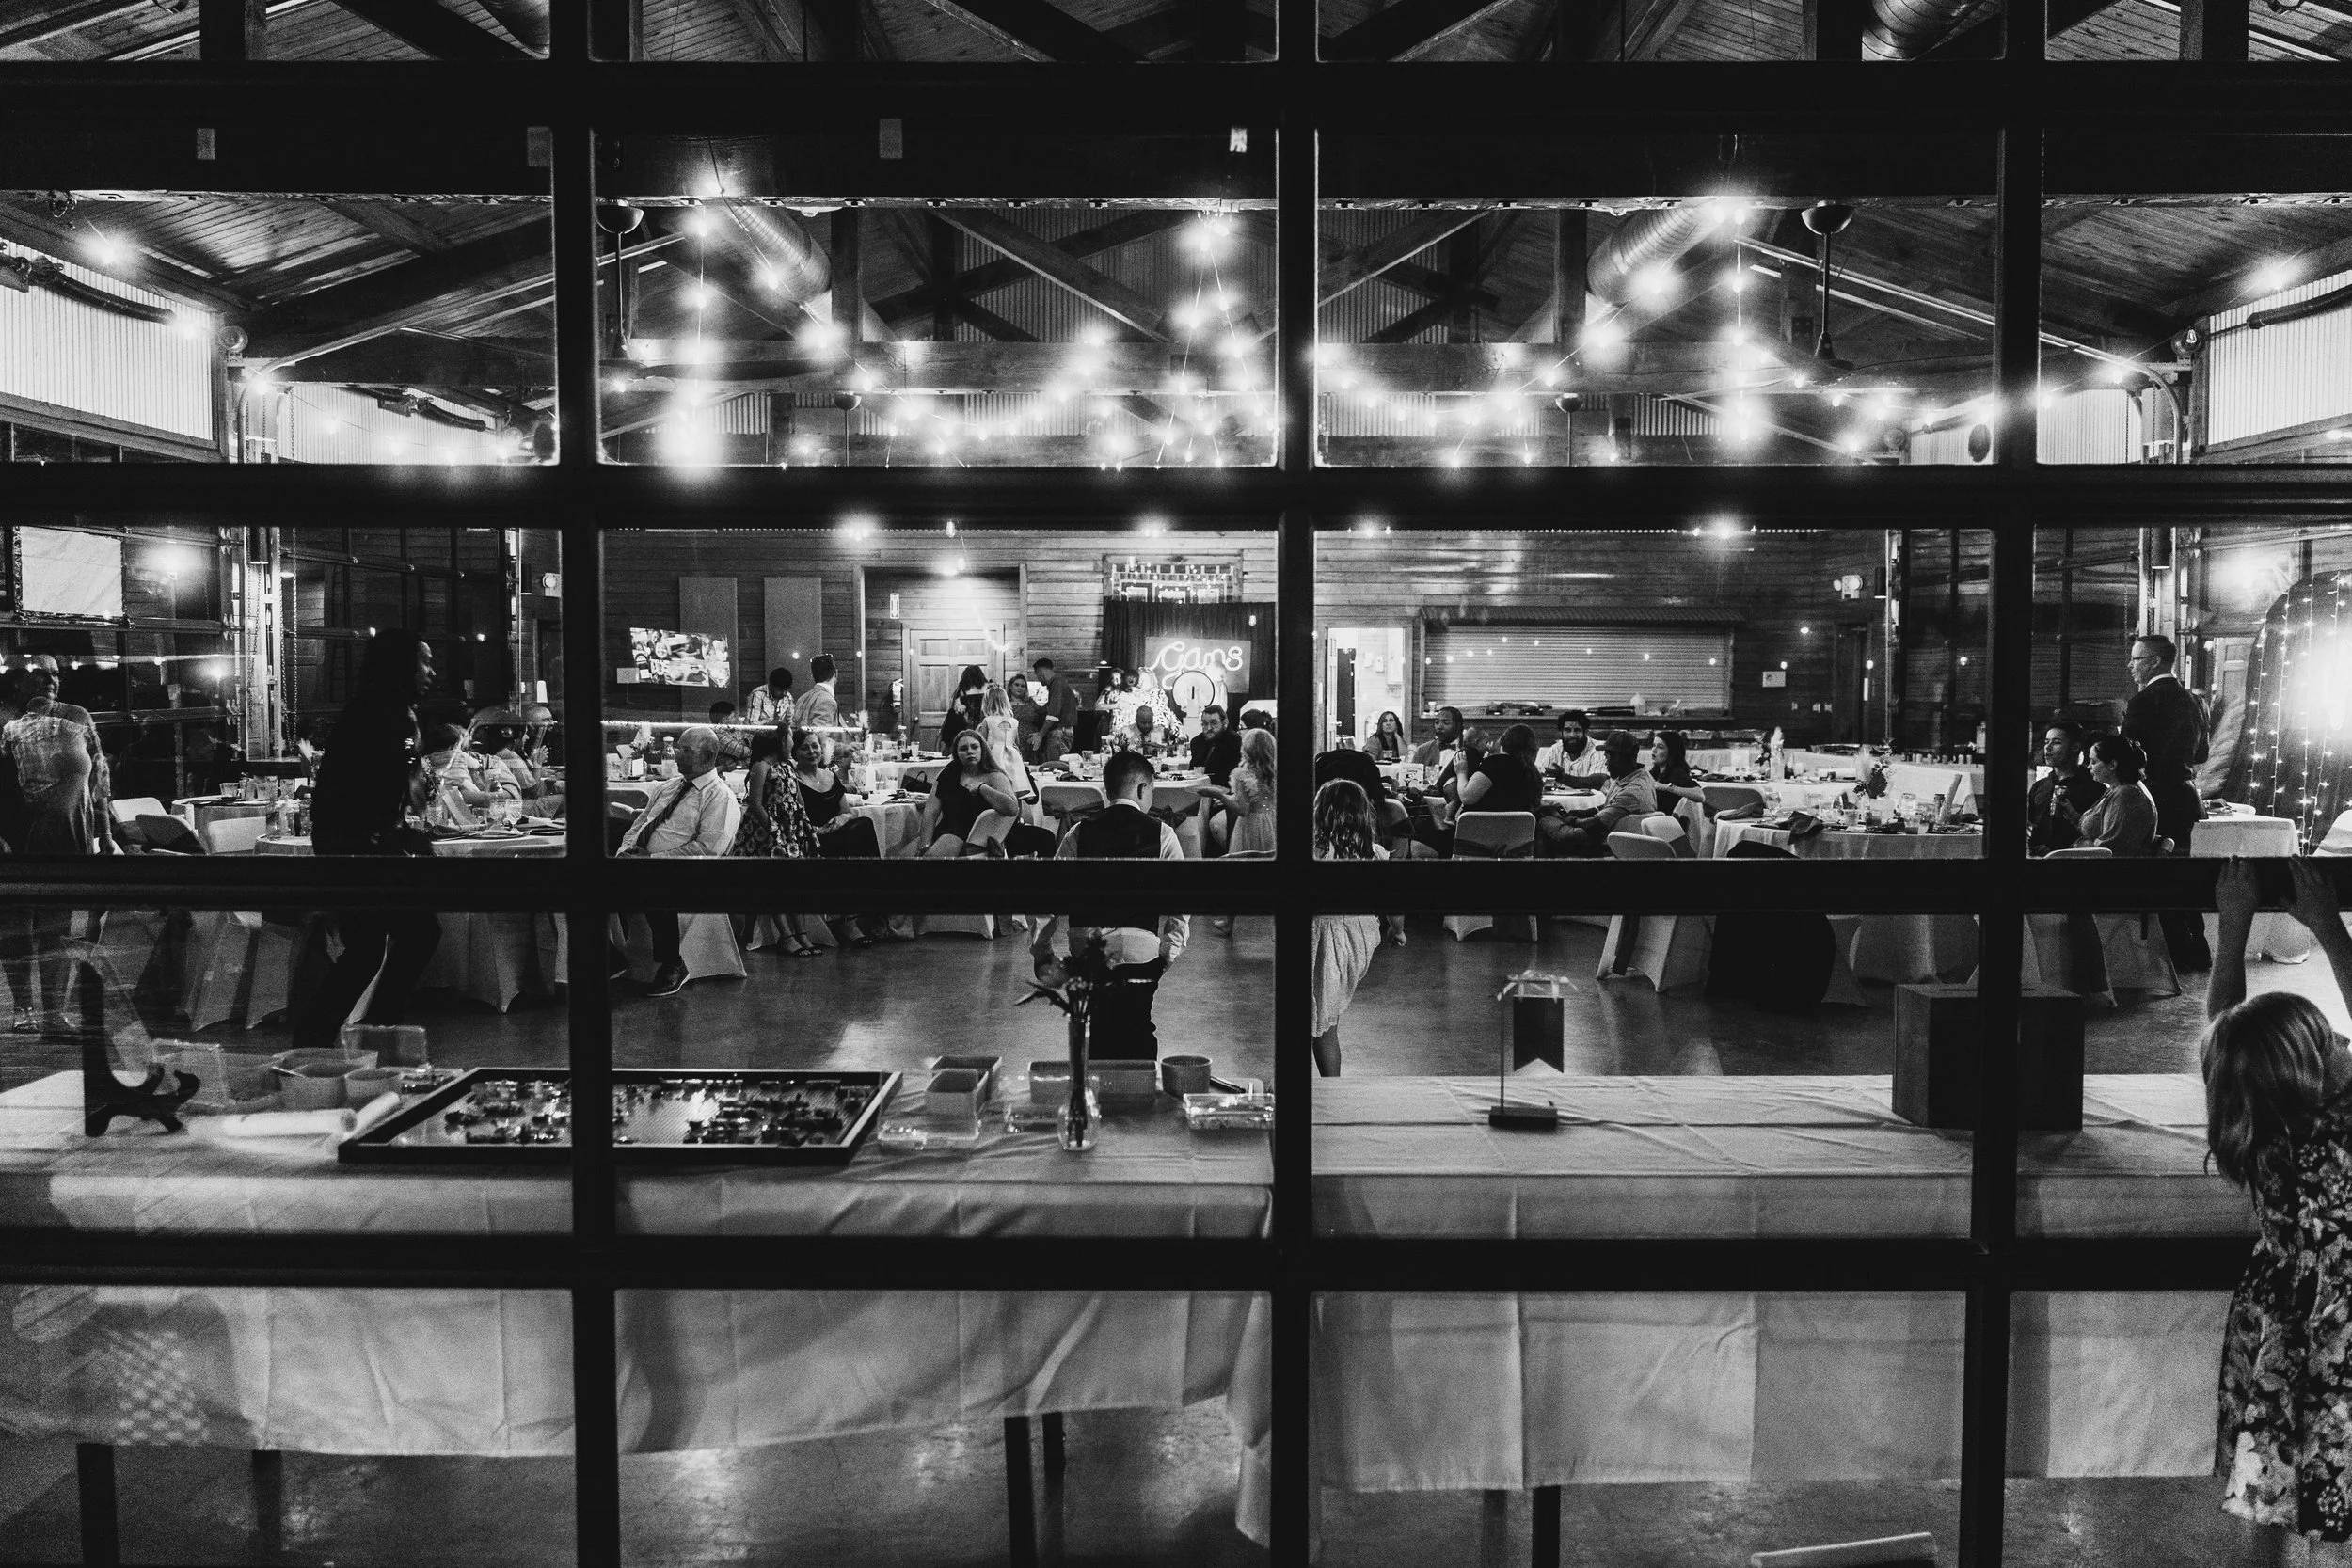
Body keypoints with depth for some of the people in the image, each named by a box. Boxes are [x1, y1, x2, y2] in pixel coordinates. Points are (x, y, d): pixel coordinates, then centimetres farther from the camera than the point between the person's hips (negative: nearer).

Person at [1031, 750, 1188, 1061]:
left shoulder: (1079, 833, 7)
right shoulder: (1160, 834, 2)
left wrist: (1042, 956, 10)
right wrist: (1169, 953, 4)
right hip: (1139, 952, -2)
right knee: (1137, 1041, 4)